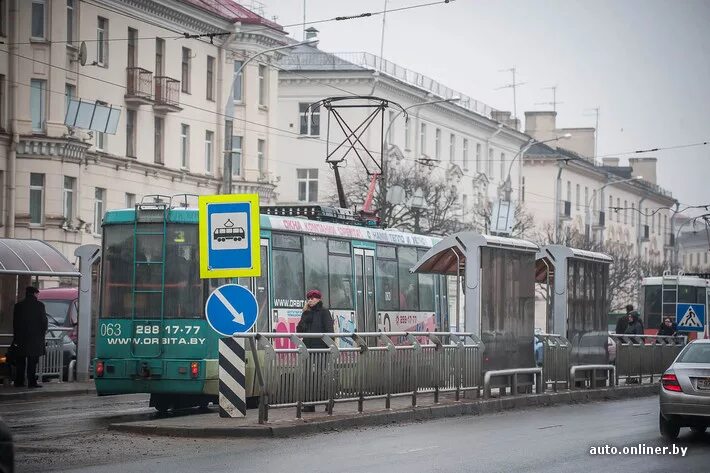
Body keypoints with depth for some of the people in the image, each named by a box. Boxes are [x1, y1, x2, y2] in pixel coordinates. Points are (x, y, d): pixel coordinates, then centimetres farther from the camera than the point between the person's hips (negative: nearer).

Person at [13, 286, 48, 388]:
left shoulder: (18, 305, 5)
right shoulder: (39, 305, -6)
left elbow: (15, 322, 6)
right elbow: (44, 321, -4)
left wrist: (16, 335, 13)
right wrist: (43, 332, 11)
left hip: (20, 338, 4)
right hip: (35, 337, -3)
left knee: (20, 361, 9)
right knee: (32, 361, -2)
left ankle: (18, 381, 9)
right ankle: (31, 382, -6)